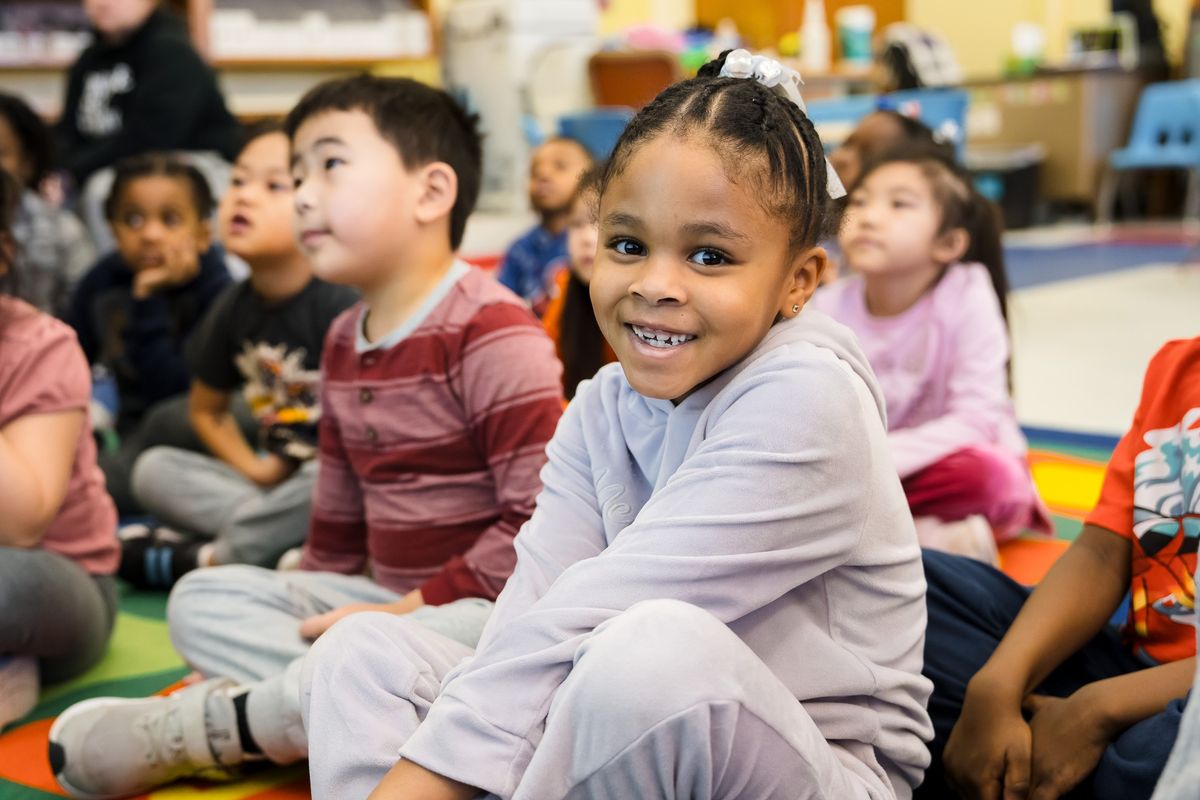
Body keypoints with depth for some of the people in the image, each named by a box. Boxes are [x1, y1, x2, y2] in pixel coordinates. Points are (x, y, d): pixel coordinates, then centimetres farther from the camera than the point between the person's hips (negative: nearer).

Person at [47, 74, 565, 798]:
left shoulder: (492, 332, -15)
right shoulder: (346, 341, 13)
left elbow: (547, 521, -22)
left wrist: (411, 607, -20)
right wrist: (315, 611, 13)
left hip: (484, 607, -8)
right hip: (389, 601, 9)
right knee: (202, 599, -1)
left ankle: (204, 729, -13)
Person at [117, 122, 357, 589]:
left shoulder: (340, 305, -17)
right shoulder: (233, 309, 3)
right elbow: (206, 410, 17)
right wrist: (254, 468, 3)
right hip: (274, 480, 6)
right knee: (153, 469, -5)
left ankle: (201, 558, -17)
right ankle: (279, 549, -21)